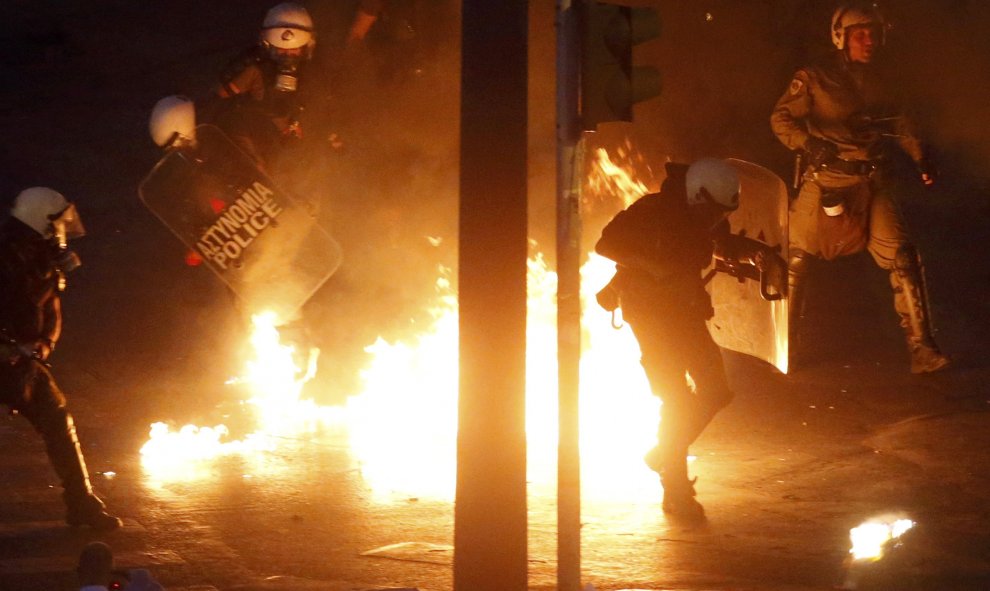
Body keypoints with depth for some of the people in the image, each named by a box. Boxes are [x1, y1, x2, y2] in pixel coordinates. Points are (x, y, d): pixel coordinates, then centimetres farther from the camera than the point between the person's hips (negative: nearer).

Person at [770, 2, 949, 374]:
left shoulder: (876, 80, 13)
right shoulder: (813, 79, -3)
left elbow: (897, 122, 23)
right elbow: (781, 119, -6)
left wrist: (920, 158, 14)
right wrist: (809, 144, -22)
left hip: (872, 185, 4)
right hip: (826, 181, -4)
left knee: (903, 259, -7)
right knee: (797, 260, 0)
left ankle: (921, 348, -3)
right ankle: (788, 343, 18)